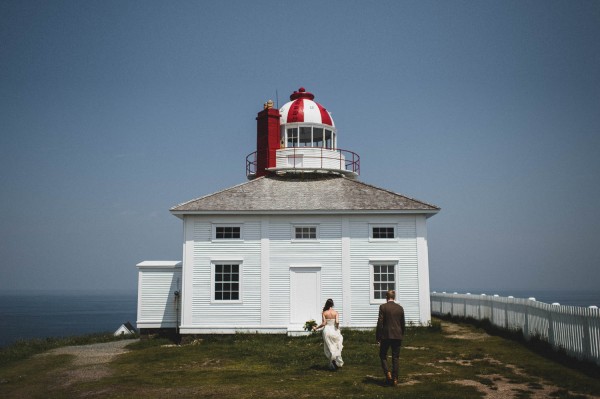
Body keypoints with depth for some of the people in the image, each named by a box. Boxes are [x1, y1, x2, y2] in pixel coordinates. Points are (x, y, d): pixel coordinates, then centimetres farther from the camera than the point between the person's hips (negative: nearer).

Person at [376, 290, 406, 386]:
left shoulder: (383, 307, -7)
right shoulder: (400, 308, 4)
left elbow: (380, 322, -10)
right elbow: (403, 324, 9)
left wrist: (378, 336, -3)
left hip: (386, 335, -3)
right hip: (397, 336, 3)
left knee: (383, 355, 12)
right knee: (395, 358, 9)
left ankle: (387, 373, -7)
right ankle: (394, 379, 8)